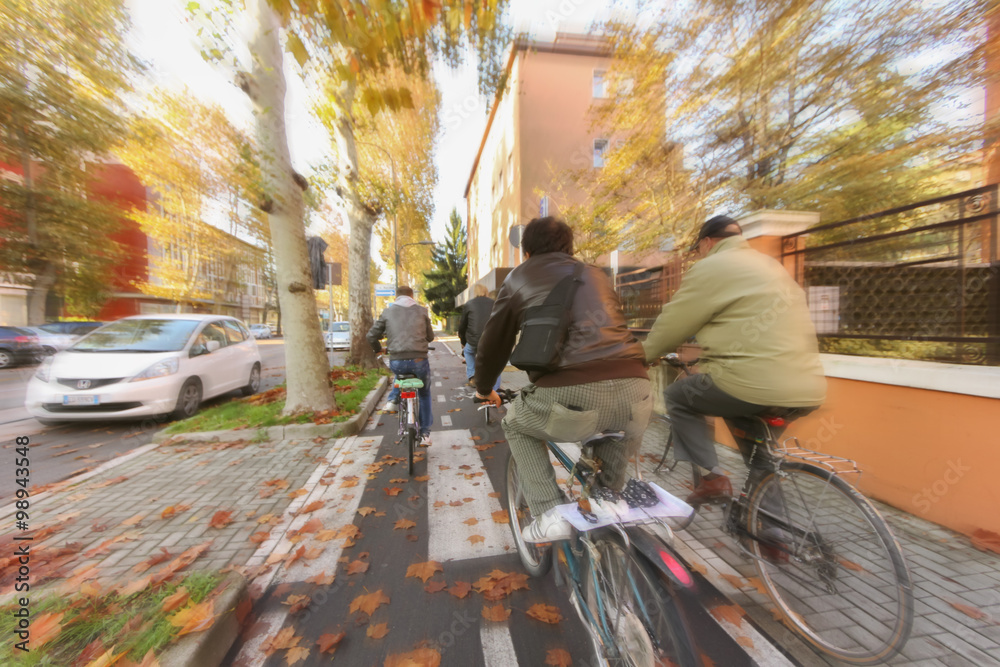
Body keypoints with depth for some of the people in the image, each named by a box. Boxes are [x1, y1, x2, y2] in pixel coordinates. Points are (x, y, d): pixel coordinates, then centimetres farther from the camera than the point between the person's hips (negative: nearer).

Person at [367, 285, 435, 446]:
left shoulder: (388, 312, 8)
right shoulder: (421, 310, 8)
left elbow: (371, 336, 10)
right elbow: (430, 337, 14)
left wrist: (378, 349, 30)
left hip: (396, 363, 1)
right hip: (419, 361, -1)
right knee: (424, 393, 24)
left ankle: (393, 399, 23)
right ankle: (425, 433, 23)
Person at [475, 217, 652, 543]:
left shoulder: (518, 278, 15)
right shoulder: (596, 274, 25)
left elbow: (492, 343, 18)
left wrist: (484, 390, 36)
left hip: (570, 396, -4)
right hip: (634, 395, 5)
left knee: (515, 423, 27)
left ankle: (549, 514, 16)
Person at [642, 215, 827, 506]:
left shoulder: (711, 267, -4)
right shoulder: (770, 264, 22)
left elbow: (671, 324, -2)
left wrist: (643, 354, 16)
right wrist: (705, 354, 34)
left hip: (756, 385, -9)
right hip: (807, 390, 9)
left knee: (677, 397, 14)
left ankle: (711, 477, 7)